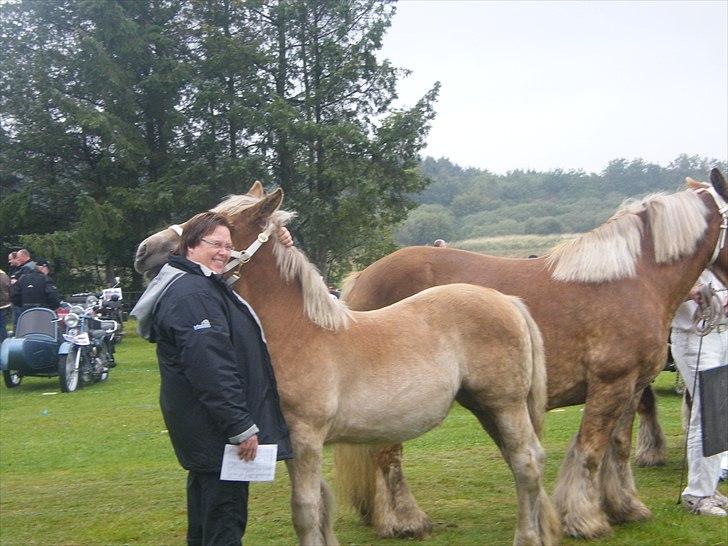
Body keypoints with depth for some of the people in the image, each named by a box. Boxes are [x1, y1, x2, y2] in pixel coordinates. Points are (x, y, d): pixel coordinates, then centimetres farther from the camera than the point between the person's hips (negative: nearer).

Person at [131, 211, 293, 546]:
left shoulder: (206, 287, 16)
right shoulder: (192, 296, -21)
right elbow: (211, 369, -27)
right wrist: (241, 427, -27)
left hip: (206, 428, 11)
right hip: (215, 429, -11)